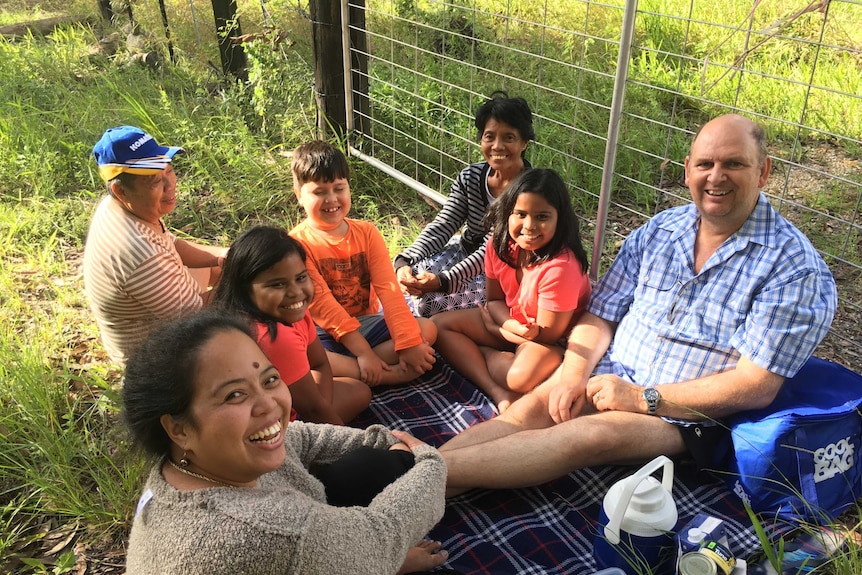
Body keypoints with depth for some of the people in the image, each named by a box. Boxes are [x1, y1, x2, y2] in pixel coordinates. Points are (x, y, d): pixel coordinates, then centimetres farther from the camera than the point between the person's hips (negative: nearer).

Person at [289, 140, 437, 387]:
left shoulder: (366, 233, 2)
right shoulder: (297, 243, -10)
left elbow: (388, 289, -8)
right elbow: (321, 304, -16)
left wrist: (408, 343, -20)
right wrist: (363, 351, -24)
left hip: (368, 322, 4)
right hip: (324, 333, -4)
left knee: (427, 329, -16)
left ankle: (350, 369, -23)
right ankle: (391, 373, -27)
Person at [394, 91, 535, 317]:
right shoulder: (470, 177, -3)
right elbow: (441, 227, -7)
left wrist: (443, 280, -35)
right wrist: (404, 261, -25)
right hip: (465, 251, 5)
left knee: (431, 299, -24)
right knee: (414, 274, -22)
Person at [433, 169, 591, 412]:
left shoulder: (560, 267, -32)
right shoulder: (500, 244, -14)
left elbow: (547, 335, -22)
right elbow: (495, 300, 0)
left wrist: (495, 328, -10)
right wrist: (512, 326, -23)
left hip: (553, 343, -7)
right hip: (513, 323, 7)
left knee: (521, 376, -37)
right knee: (439, 324, -5)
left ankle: (475, 353, -4)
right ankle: (497, 392, -17)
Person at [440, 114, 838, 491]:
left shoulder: (795, 268, -10)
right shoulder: (656, 232, 6)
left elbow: (757, 387, -15)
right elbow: (600, 317, 7)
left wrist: (643, 398, -18)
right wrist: (573, 374, -13)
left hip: (687, 415, -5)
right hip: (612, 379, 5)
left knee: (596, 433, -32)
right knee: (532, 407, -23)